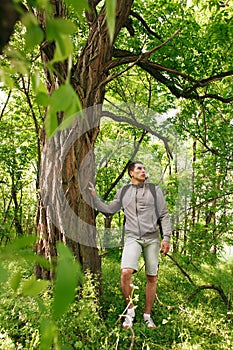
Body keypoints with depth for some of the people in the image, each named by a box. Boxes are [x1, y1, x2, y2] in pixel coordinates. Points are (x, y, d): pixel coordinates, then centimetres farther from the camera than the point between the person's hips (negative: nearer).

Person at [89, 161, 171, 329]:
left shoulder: (154, 190, 6)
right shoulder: (123, 192, 9)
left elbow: (164, 215, 5)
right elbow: (109, 209, 17)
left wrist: (166, 237, -3)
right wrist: (94, 196, 8)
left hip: (152, 238, 1)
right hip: (132, 238, 0)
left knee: (152, 278, 5)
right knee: (126, 272, -20)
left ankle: (147, 315, 23)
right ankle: (130, 309, 3)